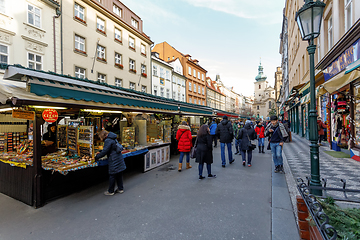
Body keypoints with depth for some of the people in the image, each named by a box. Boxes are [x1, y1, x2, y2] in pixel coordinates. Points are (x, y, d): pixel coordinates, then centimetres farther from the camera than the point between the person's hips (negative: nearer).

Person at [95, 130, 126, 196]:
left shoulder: (108, 141, -15)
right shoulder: (112, 139, 14)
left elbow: (104, 151, -18)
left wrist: (96, 157, -5)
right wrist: (100, 153, 21)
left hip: (114, 162, -9)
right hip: (119, 160, 9)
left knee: (112, 176, 5)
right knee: (119, 175, 17)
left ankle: (110, 191, 18)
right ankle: (120, 189, 28)